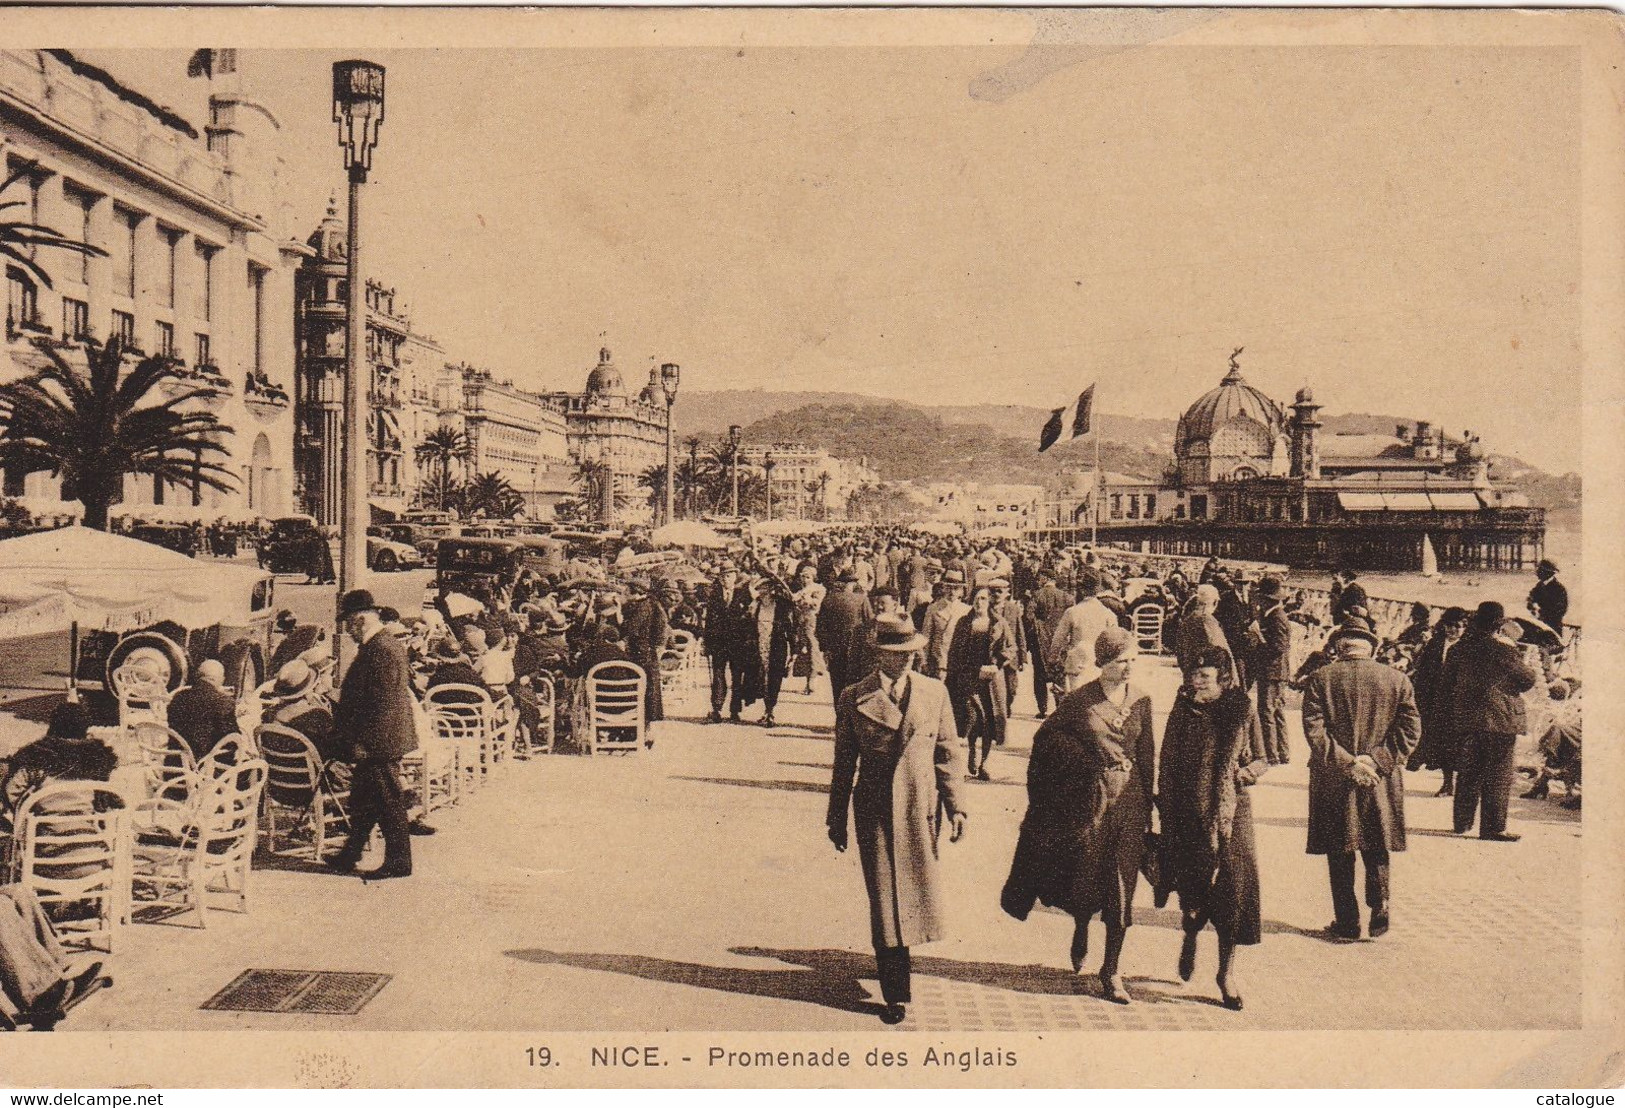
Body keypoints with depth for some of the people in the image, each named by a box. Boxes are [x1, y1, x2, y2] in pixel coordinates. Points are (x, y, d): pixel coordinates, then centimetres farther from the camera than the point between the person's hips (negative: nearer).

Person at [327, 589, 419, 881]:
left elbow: (382, 703, -24)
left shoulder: (380, 649, -20)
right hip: (378, 741, 11)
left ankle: (398, 862, 8)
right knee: (362, 799, 19)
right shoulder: (385, 644, 14)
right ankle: (349, 855, 30)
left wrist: (363, 742, -20)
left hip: (379, 741, -11)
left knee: (388, 802, -1)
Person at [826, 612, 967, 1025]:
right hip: (875, 812, -2)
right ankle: (895, 995, 8)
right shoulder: (854, 698, 0)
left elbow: (946, 754, 7)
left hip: (921, 809, 2)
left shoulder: (935, 692, 4)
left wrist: (955, 806, 2)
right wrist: (837, 816, 7)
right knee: (885, 901, 0)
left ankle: (898, 955, 39)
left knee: (917, 893, 10)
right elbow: (844, 762, 6)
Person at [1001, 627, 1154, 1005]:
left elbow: (1146, 755, 7)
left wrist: (1147, 807, 8)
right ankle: (1081, 933, 41)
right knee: (1085, 878, 8)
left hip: (1129, 799, 2)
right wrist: (1083, 758, -2)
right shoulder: (1079, 701, -8)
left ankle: (1112, 970, 11)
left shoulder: (1140, 700, 2)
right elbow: (1045, 736, 3)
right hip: (1089, 798, -2)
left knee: (1121, 887, 1)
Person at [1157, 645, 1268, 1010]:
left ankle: (1227, 969, 14)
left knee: (1233, 885, -3)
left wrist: (1246, 772, -14)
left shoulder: (1243, 712, -2)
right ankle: (1190, 936, 39)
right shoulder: (1182, 712, -1)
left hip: (1232, 813, 0)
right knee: (1191, 885, 4)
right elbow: (1167, 766, 3)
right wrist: (1168, 817, -1)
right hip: (1190, 813, 0)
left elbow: (1262, 760, 9)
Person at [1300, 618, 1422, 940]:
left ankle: (1347, 922, 13)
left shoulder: (1319, 679, -5)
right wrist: (1377, 760, -7)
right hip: (1382, 782, 2)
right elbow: (1411, 729, -4)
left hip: (1333, 781, -1)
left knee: (1340, 855, 9)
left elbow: (1313, 729, -13)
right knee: (1376, 852, 18)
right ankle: (1379, 913, 14)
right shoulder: (1397, 680, 1)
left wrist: (1345, 763, -11)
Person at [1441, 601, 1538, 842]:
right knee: (1498, 775, 1)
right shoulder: (1504, 650, -12)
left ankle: (1463, 821, 19)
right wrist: (1534, 671, 17)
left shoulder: (1460, 648, 4)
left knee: (1467, 772, 14)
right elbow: (1527, 680, -5)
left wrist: (1452, 712, 20)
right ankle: (1493, 827, 1)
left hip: (1466, 720, 5)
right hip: (1500, 720, -5)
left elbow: (1448, 680, 11)